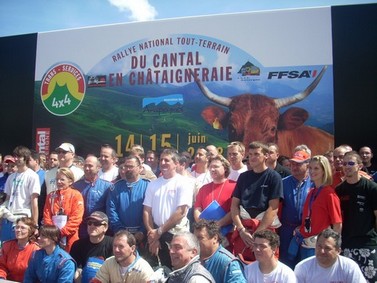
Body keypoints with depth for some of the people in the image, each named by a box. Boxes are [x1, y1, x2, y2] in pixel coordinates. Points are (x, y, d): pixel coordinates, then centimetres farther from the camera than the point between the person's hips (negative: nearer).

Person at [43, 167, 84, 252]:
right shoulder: (51, 196, 11)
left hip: (69, 238, -4)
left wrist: (62, 232, -15)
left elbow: (76, 219, -10)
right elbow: (46, 216, 7)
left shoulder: (76, 195, -4)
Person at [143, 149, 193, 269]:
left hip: (177, 234, -4)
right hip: (157, 235, 4)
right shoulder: (153, 184, 7)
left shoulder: (183, 183, -8)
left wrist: (159, 231, -12)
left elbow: (181, 212, -14)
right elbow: (147, 211, 6)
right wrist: (152, 234, -5)